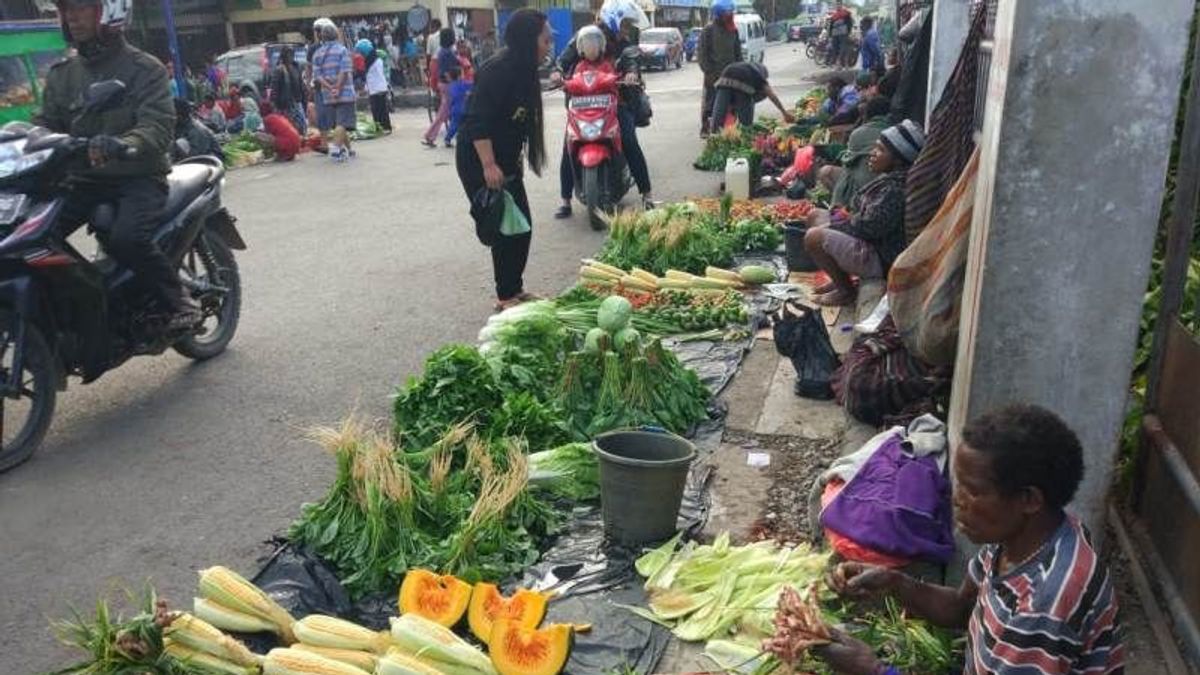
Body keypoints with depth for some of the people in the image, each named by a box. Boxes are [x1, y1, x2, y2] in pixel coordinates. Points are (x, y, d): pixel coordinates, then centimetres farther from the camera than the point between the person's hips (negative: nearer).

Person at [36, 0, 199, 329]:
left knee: (126, 240, -33)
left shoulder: (144, 68, -5)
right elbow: (46, 123, 12)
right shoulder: (61, 73, 13)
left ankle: (178, 301, -12)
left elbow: (159, 126, -18)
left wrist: (122, 145, -39)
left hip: (138, 177, -6)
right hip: (84, 179, 6)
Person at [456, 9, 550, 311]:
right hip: (480, 163, -9)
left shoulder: (522, 70, 9)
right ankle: (505, 296, 9)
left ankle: (515, 289, 24)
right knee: (504, 229, -4)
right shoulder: (498, 70, -19)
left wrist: (513, 161, 16)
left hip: (505, 162, 9)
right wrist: (488, 165, -27)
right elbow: (477, 120, -24)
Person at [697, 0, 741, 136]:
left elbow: (738, 52, 17)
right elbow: (701, 53, -8)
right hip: (713, 73, -5)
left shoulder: (733, 30, 10)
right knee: (709, 101, -1)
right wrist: (708, 72, -14)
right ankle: (705, 128, 8)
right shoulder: (708, 30, -6)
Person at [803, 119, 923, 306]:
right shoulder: (890, 179, 6)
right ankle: (840, 278, 21)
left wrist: (835, 224, -11)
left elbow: (868, 227, -27)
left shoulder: (896, 189, -26)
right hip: (876, 244, 11)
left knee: (813, 237, -17)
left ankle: (846, 291, 0)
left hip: (882, 261, -11)